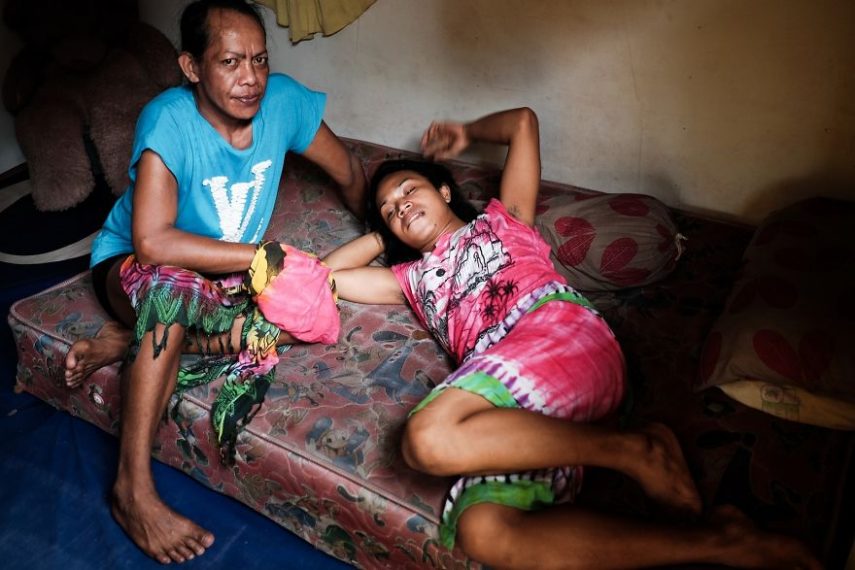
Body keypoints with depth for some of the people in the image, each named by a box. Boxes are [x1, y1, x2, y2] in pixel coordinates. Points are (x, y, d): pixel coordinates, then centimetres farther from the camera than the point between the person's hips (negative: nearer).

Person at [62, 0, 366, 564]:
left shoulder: (283, 99, -14)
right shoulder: (168, 121, -26)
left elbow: (350, 172, 2)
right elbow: (153, 243, -37)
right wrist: (267, 256, -35)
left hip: (225, 277, 5)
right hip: (131, 269, -4)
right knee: (176, 284, -40)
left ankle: (128, 342, -12)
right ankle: (133, 487, -29)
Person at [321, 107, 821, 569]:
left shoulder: (501, 220, 29)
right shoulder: (412, 278, 36)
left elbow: (523, 123, 29)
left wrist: (467, 133, 46)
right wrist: (384, 233, 42)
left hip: (560, 328, -4)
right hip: (507, 407, 4)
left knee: (428, 438, -33)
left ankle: (635, 450, -22)